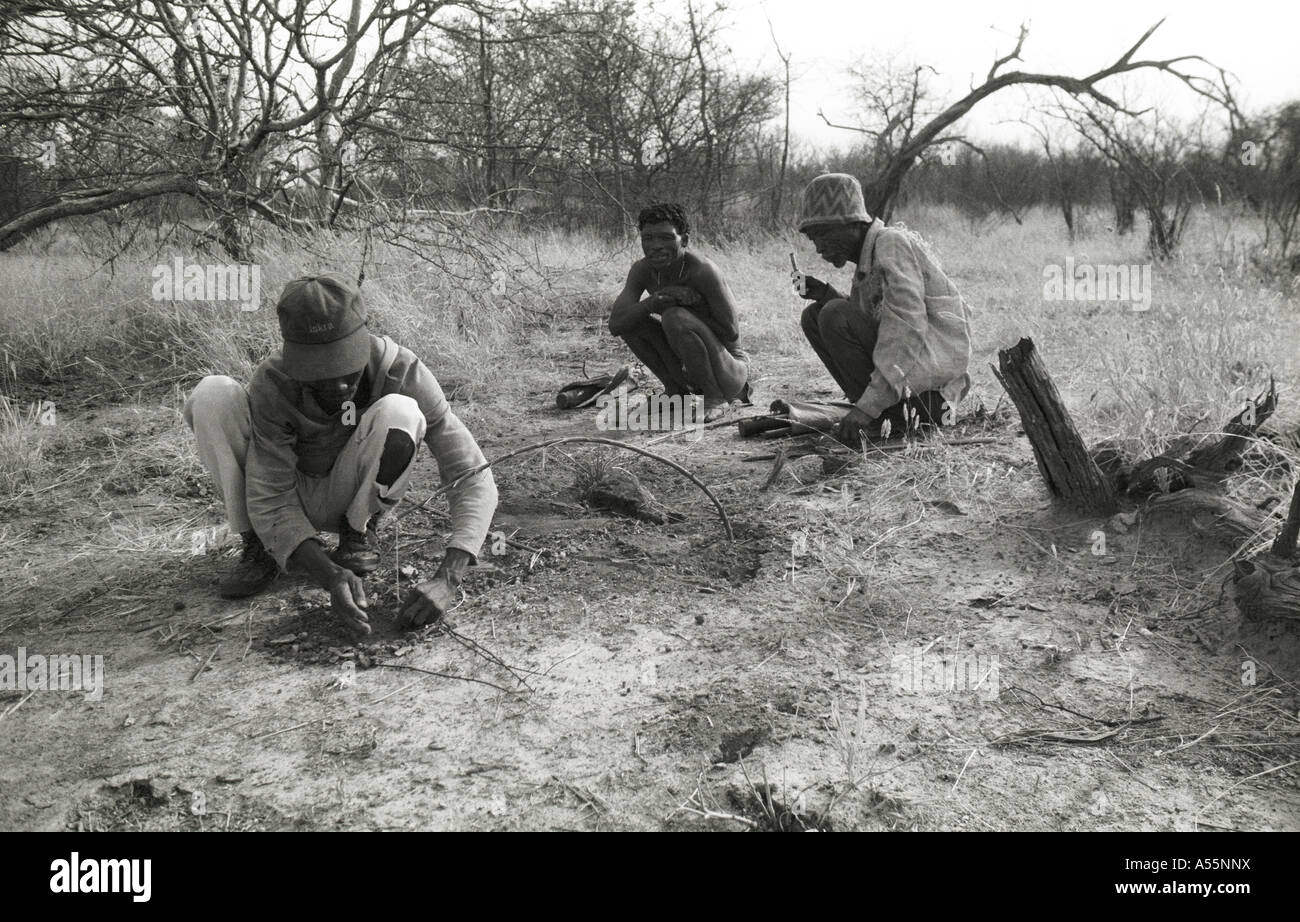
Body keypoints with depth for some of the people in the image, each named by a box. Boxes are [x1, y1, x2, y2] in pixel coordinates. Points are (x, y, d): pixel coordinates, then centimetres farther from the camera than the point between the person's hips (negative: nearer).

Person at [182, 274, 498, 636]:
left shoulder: (403, 372, -28)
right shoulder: (271, 384, -27)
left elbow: (474, 477, -28)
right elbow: (270, 501, -25)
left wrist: (446, 579, -42)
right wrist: (330, 578, -42)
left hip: (350, 498, 0)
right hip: (290, 500, 1)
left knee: (398, 412, -33)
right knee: (213, 394, -27)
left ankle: (358, 532, -4)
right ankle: (259, 545, -8)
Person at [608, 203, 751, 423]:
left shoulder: (703, 271, -24)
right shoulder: (642, 270, -5)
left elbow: (731, 334, -21)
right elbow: (615, 325, -14)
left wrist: (694, 303, -22)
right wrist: (652, 302, -30)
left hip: (730, 373, -6)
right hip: (687, 371, 6)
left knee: (675, 318, -30)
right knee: (631, 316, -8)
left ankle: (716, 398, -11)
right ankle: (676, 391, 8)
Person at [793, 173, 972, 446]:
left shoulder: (891, 243, -14)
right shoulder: (868, 255, 15)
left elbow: (908, 326, -26)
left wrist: (867, 406, -31)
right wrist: (825, 294, -2)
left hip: (936, 354, -9)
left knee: (836, 316, -21)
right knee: (813, 316, 6)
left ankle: (890, 415, -12)